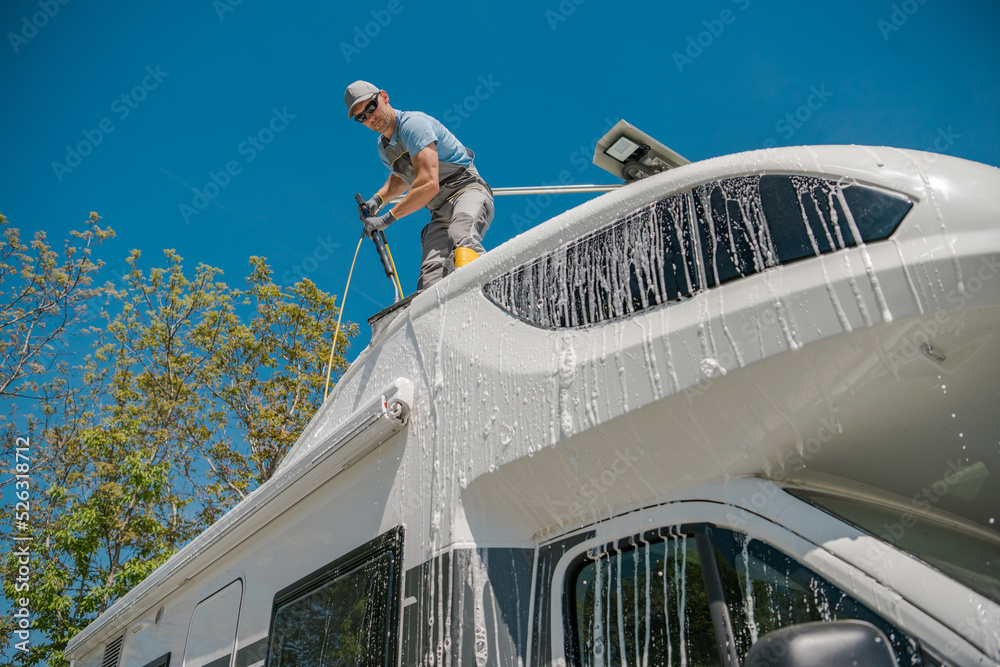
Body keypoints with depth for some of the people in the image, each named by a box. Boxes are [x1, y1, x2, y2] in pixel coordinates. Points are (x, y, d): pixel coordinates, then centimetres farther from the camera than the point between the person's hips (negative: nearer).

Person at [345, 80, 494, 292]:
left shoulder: (413, 123, -12)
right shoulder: (383, 147, 16)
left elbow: (429, 185, -23)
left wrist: (387, 218, -16)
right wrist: (378, 199, 17)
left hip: (468, 190, -8)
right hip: (440, 213, 8)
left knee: (460, 235, -42)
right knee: (432, 270, -20)